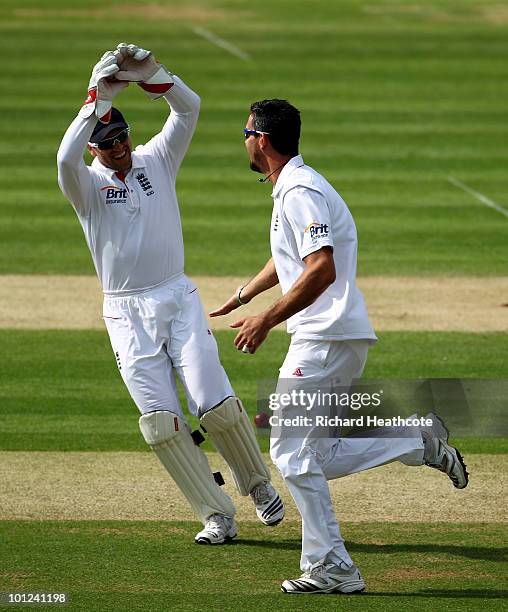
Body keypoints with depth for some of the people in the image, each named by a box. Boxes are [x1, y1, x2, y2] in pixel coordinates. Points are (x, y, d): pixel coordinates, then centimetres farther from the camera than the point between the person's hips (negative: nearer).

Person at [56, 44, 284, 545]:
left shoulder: (157, 160, 7)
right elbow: (66, 157, -25)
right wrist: (99, 97, -26)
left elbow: (189, 107, -6)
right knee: (159, 421, -8)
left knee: (217, 405, -11)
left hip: (178, 298, 1)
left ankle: (257, 484, 14)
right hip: (127, 313, -1)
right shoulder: (86, 184, -1)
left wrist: (149, 73, -20)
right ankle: (216, 515, 1)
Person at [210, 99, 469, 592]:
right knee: (308, 458, 10)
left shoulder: (301, 191, -14)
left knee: (294, 452, -7)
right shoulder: (291, 188, 19)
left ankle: (329, 569, -5)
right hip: (337, 336, 10)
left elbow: (322, 270, -26)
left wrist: (267, 320, -22)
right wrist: (240, 298, 45)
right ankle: (418, 442, 9)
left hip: (326, 338, -10)